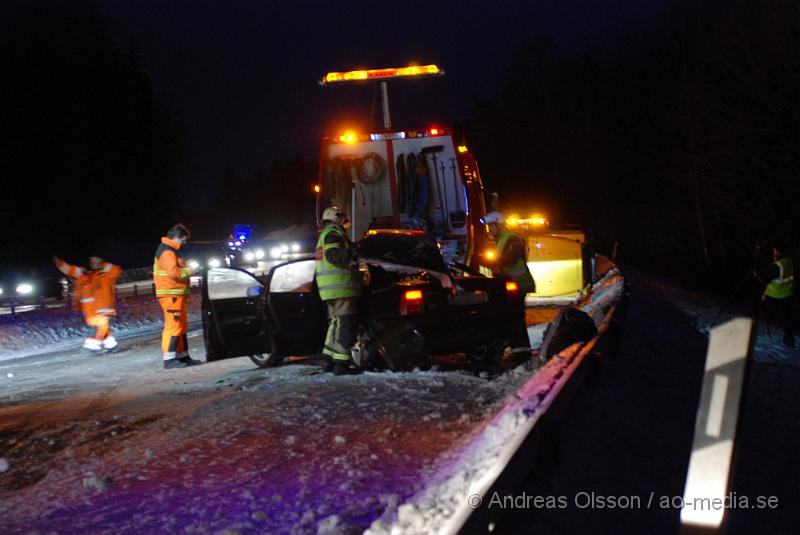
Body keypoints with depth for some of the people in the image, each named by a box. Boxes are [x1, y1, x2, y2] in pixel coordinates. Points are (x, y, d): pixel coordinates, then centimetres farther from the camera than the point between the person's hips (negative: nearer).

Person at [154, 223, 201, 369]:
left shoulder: (172, 250, 21)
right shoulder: (167, 252, -14)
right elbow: (173, 272, -25)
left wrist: (187, 270, 13)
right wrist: (188, 271, -11)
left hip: (177, 294, 11)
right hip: (171, 295, -11)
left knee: (181, 326, 13)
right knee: (173, 325, -12)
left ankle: (183, 356, 19)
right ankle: (169, 359, -12)